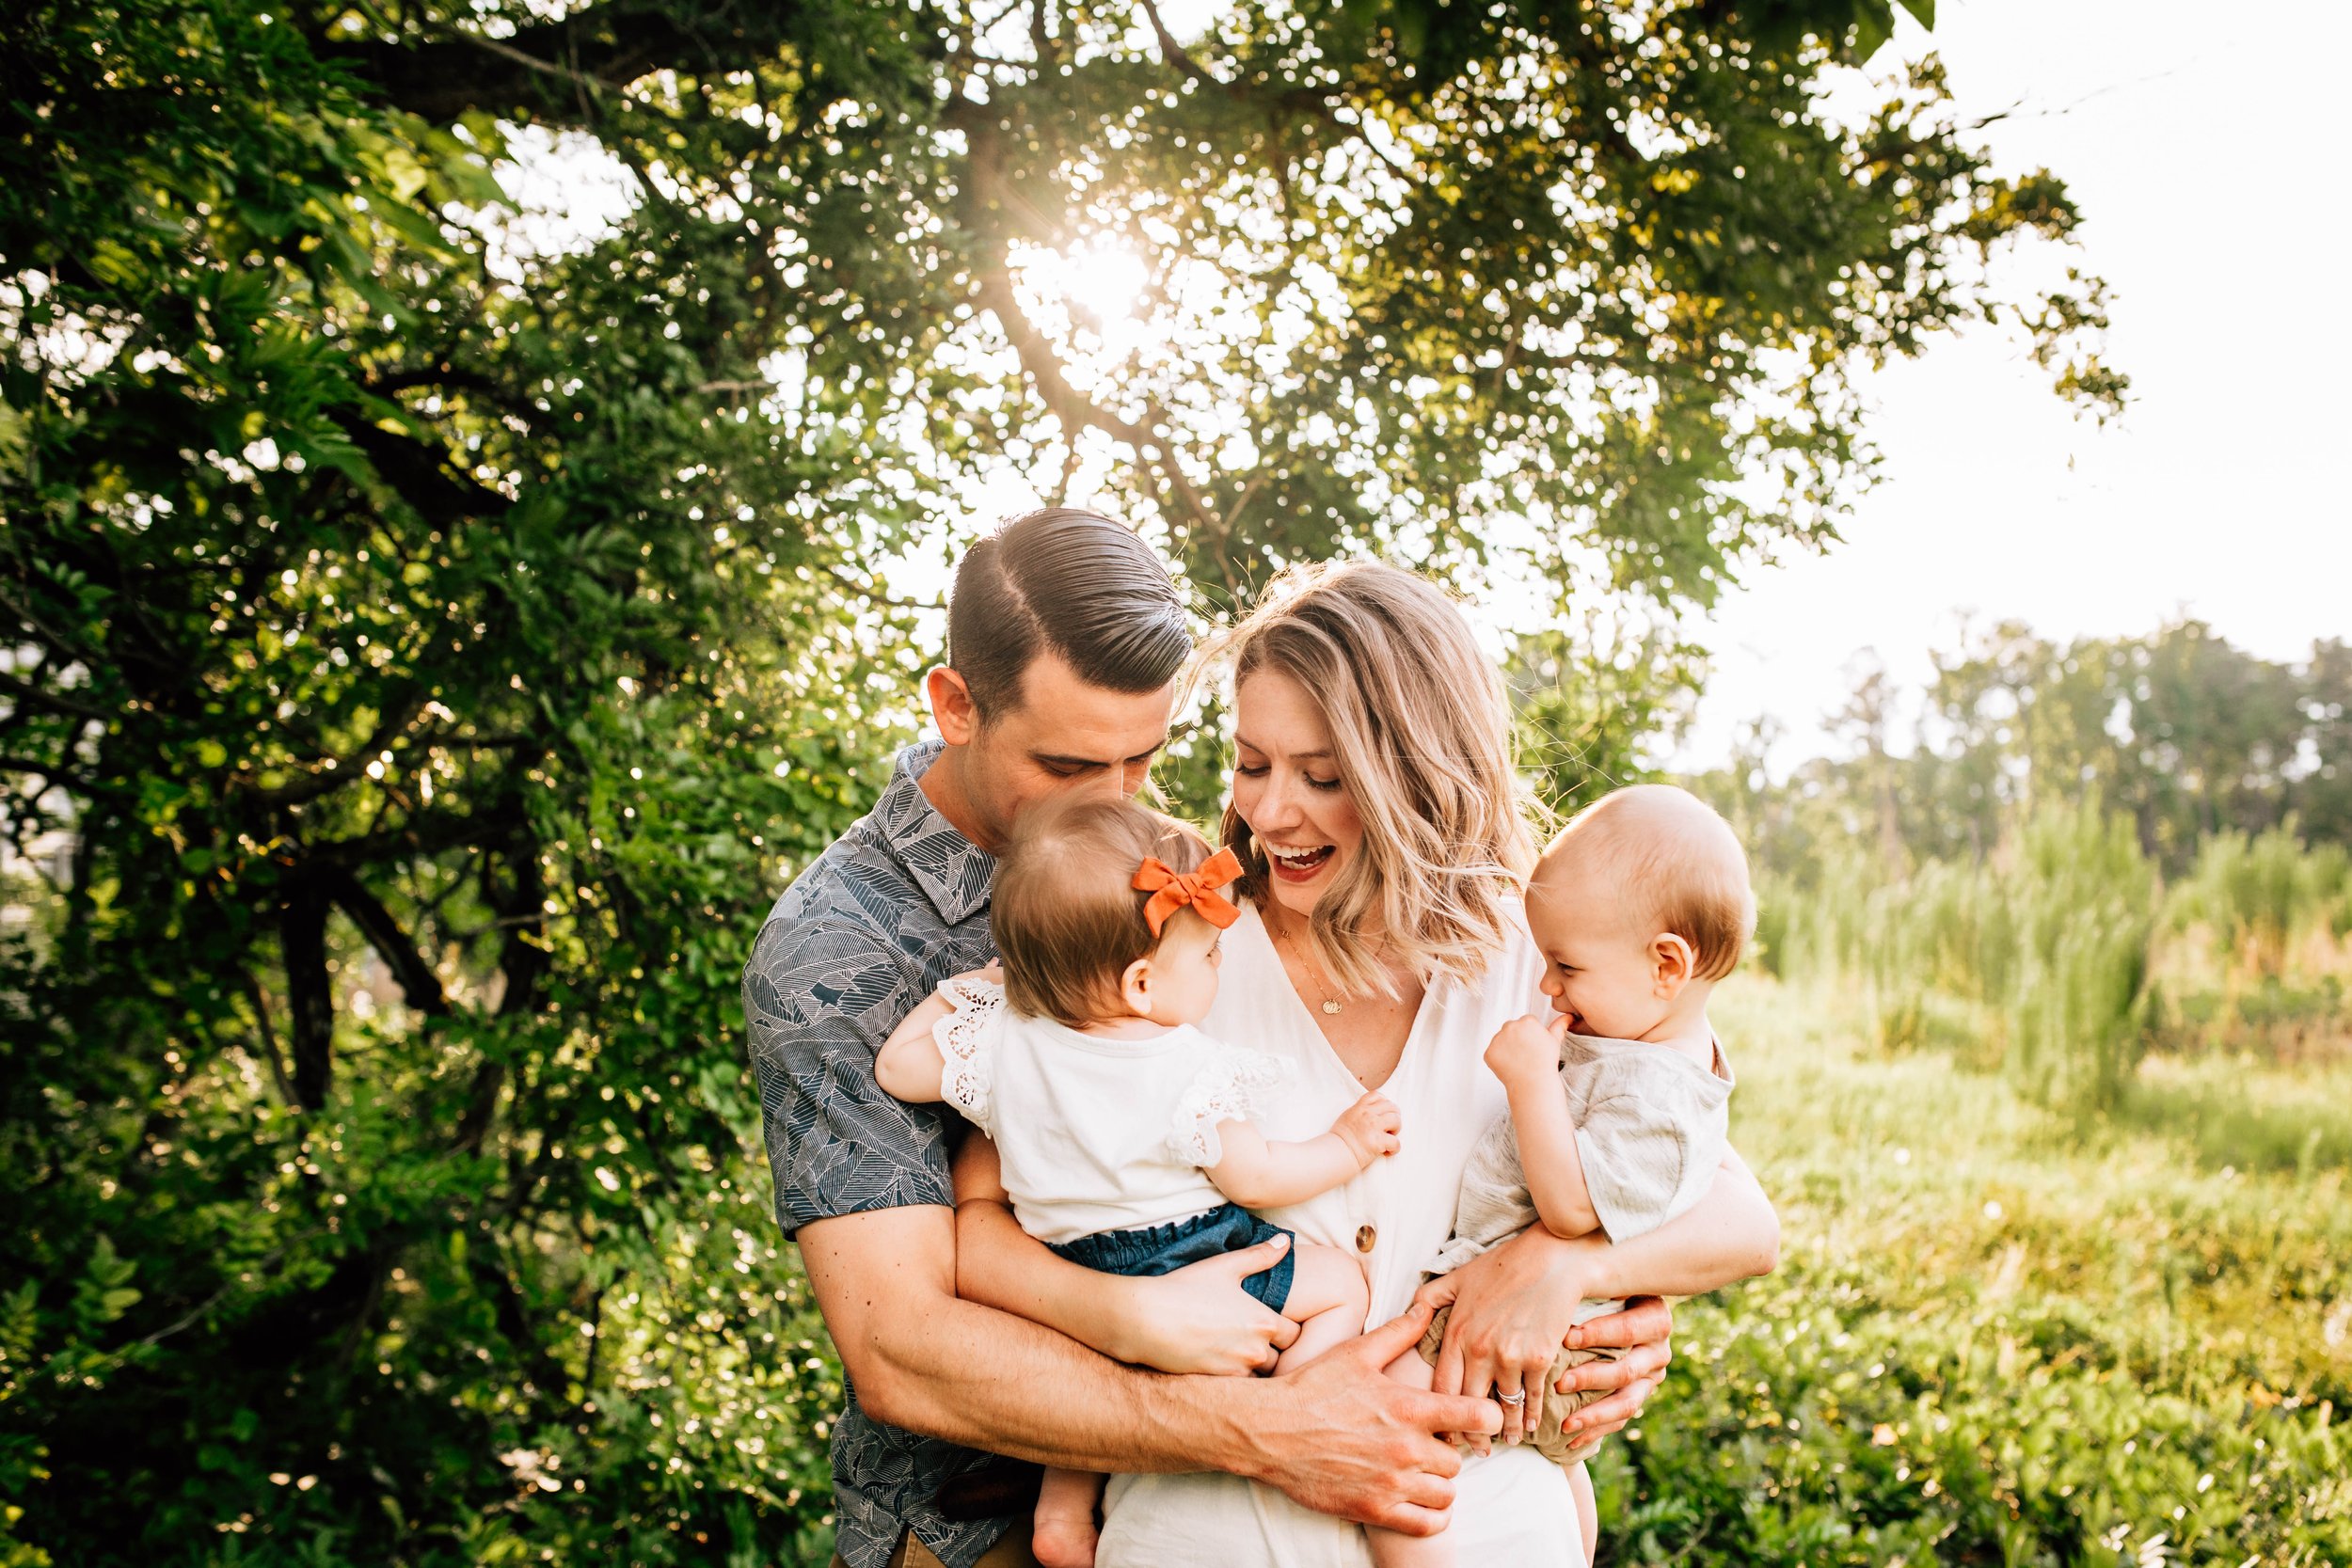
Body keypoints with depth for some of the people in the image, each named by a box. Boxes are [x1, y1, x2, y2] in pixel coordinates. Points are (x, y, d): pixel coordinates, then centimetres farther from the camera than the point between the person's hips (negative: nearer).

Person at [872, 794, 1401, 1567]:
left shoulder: (1002, 1038, -7)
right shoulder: (1188, 1074, -19)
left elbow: (898, 1067, 5)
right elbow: (1256, 1179, -11)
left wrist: (964, 986, 15)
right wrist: (1347, 1145, 3)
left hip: (1073, 1277, 6)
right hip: (1191, 1266, -6)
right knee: (1343, 1281, 7)